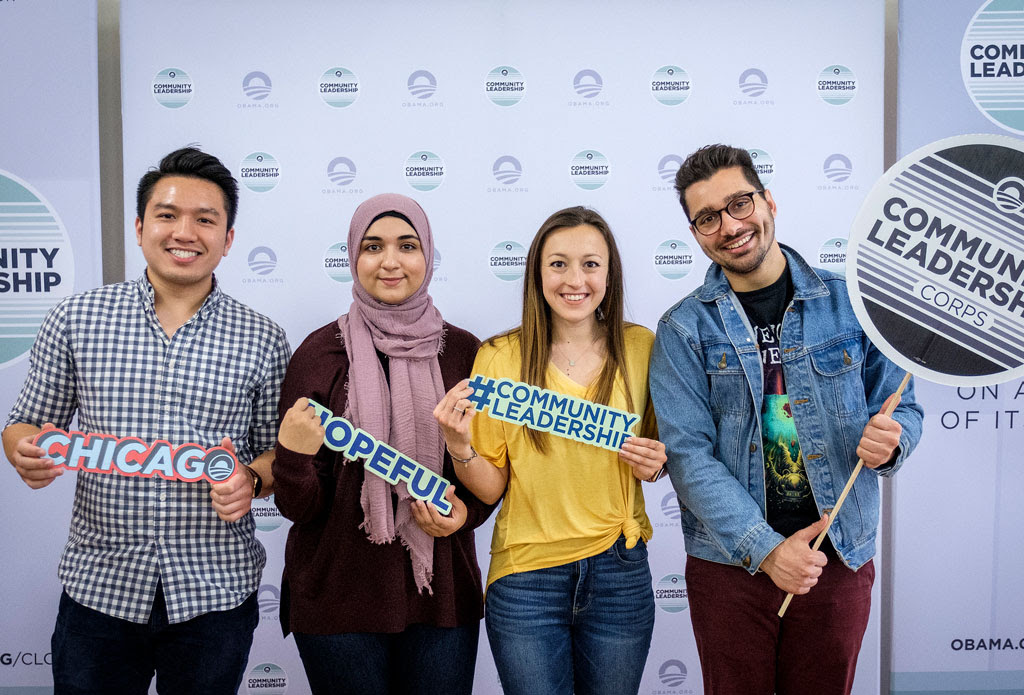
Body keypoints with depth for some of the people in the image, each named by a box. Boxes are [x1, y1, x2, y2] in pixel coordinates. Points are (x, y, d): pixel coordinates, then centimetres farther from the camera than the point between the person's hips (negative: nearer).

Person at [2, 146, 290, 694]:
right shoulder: (75, 320, 1)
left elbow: (279, 451, 5)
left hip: (216, 592, 0)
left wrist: (251, 479, -16)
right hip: (98, 586, 1)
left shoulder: (263, 340, -1)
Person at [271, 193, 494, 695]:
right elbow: (300, 507, -6)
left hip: (441, 595, 2)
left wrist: (466, 512, -9)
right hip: (339, 594, -1)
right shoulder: (321, 352, -6)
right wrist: (293, 454, -26)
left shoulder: (463, 352, 0)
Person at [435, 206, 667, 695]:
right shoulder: (499, 358, -7)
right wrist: (459, 445, -21)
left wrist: (655, 463, -8)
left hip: (620, 573, 2)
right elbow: (490, 487, -3)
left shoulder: (640, 348, -2)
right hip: (527, 575, -2)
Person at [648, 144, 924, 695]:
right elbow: (687, 454, -11)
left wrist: (888, 442, -18)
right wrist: (764, 548, -21)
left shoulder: (850, 301, 0)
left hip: (840, 558, 1)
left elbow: (901, 405, 6)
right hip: (730, 562, -1)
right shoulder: (683, 329, -5)